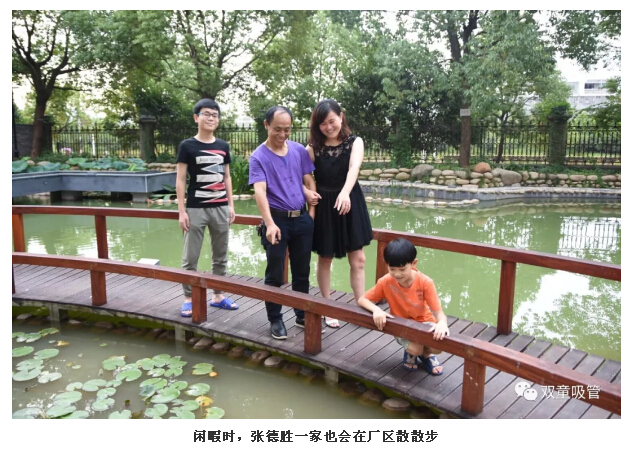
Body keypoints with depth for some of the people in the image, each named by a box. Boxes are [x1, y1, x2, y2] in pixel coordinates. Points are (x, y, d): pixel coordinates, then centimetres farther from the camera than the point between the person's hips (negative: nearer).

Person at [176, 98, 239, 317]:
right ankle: (188, 299, 13)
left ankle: (217, 295, 23)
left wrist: (231, 205, 9)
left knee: (221, 256, 11)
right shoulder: (187, 146, -3)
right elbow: (180, 180, -4)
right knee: (190, 258, 1)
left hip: (220, 208, 4)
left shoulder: (223, 146, 9)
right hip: (196, 209, -4)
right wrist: (182, 211, -9)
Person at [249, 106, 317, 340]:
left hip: (302, 219, 4)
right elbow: (260, 191, -20)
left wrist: (312, 213, 4)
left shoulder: (300, 151, 5)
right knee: (275, 274, 4)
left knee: (302, 272, 13)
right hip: (277, 220, -4)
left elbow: (309, 182, 11)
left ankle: (302, 315, 29)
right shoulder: (258, 157, -8)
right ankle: (275, 319, 20)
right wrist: (270, 224, -32)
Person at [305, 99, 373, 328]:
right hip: (323, 206, 0)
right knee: (325, 259, 11)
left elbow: (354, 168, -24)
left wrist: (344, 193, -42)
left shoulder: (355, 142, -6)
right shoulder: (313, 148, -4)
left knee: (358, 259, 3)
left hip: (350, 203, 0)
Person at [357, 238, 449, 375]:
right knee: (415, 349, -29)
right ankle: (410, 352, 11)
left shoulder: (425, 283, -23)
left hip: (424, 322, 0)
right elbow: (362, 300, -13)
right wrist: (376, 309, -35)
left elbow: (439, 313, -25)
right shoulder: (385, 282, -21)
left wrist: (442, 324, -50)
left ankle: (426, 354, 12)